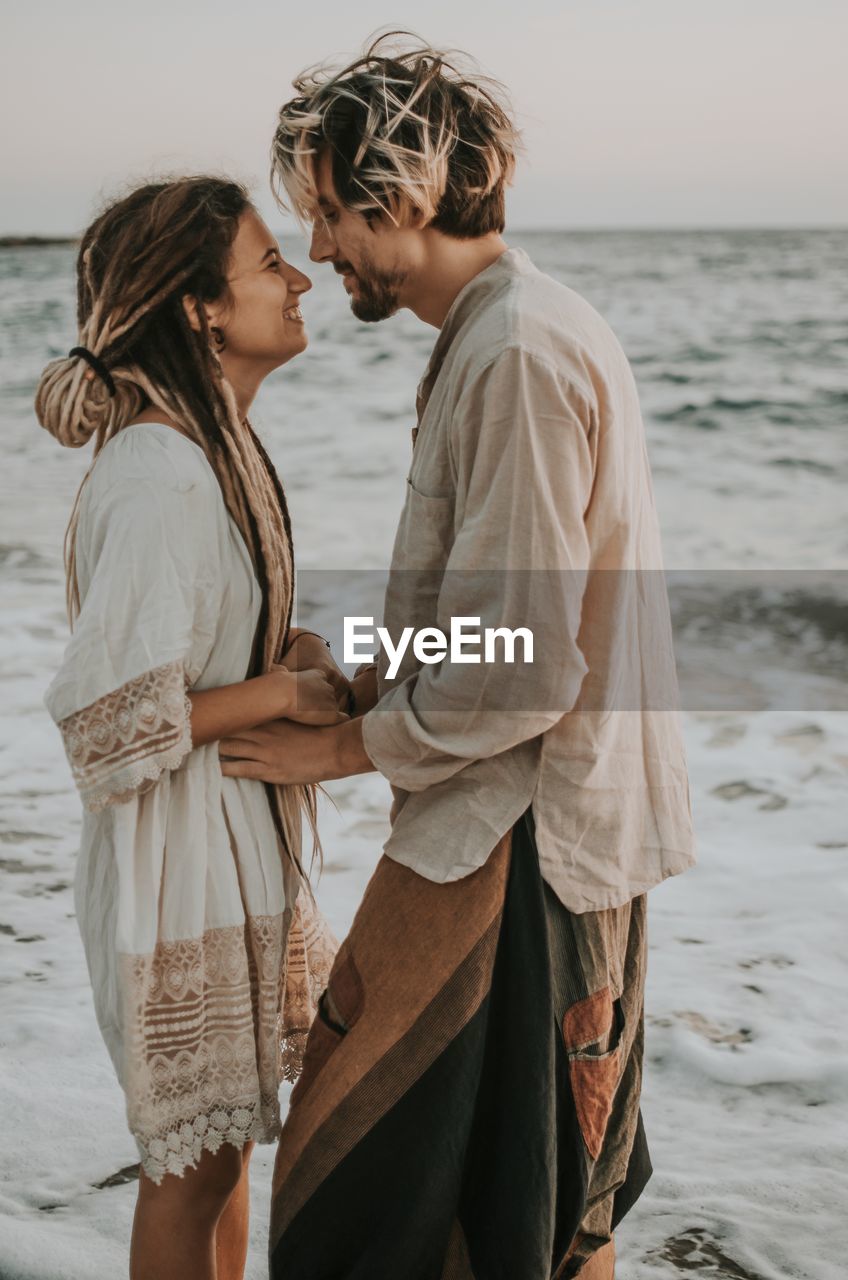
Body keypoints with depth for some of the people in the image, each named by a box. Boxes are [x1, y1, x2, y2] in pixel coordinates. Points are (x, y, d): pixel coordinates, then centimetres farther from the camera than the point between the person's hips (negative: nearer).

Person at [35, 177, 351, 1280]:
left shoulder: (215, 443, 6)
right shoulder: (159, 473, -25)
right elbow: (113, 715, -25)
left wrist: (292, 653, 0)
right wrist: (289, 692, -18)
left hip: (241, 837, 9)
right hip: (180, 852, -9)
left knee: (223, 1136, 23)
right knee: (193, 1163, 9)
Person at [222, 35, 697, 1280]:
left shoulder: (519, 356, -21)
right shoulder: (523, 329, 12)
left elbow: (520, 675, -24)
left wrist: (345, 744, -12)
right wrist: (368, 684, 11)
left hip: (518, 843, -10)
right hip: (576, 820, 10)